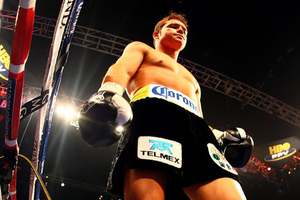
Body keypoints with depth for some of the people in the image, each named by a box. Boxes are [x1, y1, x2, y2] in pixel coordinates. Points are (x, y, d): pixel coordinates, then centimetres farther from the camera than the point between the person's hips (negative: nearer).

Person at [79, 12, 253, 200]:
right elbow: (122, 69, 8)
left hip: (195, 127, 5)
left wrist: (220, 135, 13)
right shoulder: (141, 49, 32)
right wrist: (109, 92, -16)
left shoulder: (191, 81, 46)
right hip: (152, 115, -5)